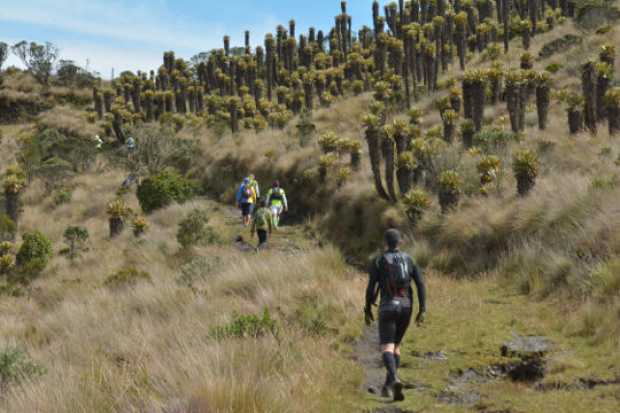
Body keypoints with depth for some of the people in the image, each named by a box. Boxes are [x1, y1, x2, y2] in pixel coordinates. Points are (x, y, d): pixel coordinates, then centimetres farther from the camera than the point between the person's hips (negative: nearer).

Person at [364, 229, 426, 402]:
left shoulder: (378, 261, -1)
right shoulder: (409, 260, 9)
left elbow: (371, 287, -5)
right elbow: (420, 284, 1)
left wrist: (367, 310, 7)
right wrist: (422, 310, 3)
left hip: (388, 308, -4)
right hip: (406, 308, 4)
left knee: (386, 350, -9)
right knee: (395, 345, 22)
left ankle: (395, 380, -37)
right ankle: (388, 385, 17)